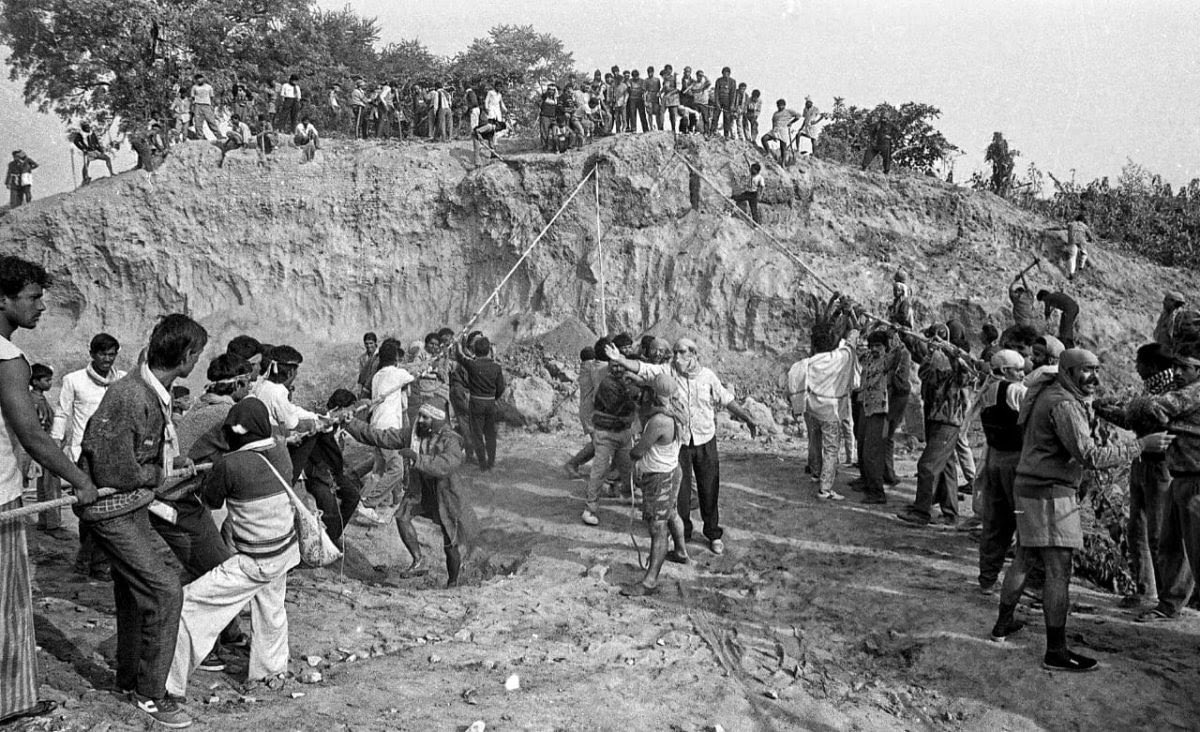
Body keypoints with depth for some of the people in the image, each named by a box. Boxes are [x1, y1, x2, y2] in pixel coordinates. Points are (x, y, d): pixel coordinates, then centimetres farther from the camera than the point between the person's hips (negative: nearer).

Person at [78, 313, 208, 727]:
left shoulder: (156, 392, 1)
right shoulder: (131, 398, -29)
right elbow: (114, 471, -28)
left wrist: (172, 461, 2)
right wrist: (159, 474, -14)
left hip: (134, 506, 10)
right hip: (112, 510, -10)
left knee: (134, 592, 20)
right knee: (164, 591, -10)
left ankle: (130, 678, 37)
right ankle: (150, 694, 4)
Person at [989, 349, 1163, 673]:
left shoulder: (1049, 394, 13)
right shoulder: (1063, 404, -19)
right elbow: (1090, 457, -25)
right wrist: (1142, 444, -24)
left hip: (1028, 488, 10)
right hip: (1050, 493, -10)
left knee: (1023, 558, 21)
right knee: (1059, 572, -7)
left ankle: (1004, 623, 34)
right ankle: (1056, 652, -5)